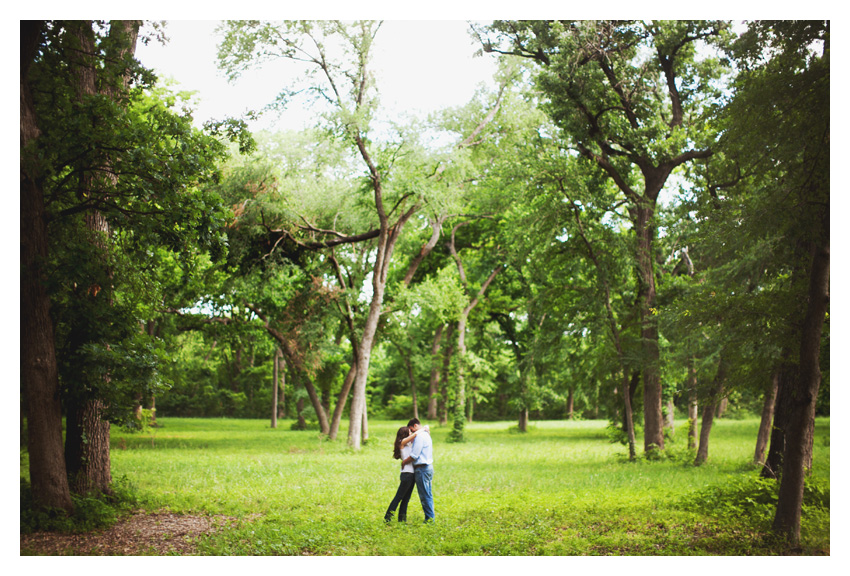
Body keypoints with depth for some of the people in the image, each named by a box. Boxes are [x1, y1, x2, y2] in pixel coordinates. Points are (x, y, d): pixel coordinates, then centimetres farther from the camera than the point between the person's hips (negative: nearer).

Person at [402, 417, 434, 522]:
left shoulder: (419, 436, -14)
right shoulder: (426, 434, 17)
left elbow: (414, 455, -17)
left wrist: (404, 462, -4)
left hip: (422, 469, -10)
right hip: (428, 467, 10)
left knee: (424, 496, -6)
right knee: (428, 495, 12)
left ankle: (429, 518, -4)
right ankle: (430, 518, 14)